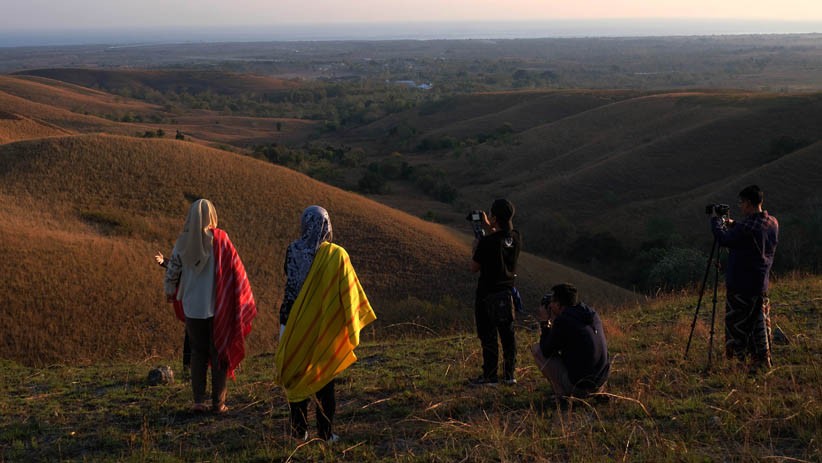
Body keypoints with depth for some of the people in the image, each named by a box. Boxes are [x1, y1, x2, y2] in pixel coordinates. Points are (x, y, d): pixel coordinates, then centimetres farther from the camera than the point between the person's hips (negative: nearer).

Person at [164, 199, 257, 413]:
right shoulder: (220, 239, -9)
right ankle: (218, 402, 8)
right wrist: (245, 300, 2)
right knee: (219, 352, 7)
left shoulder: (183, 242, -1)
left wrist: (171, 293, 27)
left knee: (198, 353, 14)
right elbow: (236, 269, -8)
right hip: (218, 307, -2)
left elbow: (172, 271, 7)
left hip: (192, 307, 2)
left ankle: (198, 400, 10)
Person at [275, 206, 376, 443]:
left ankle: (299, 430, 16)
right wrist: (351, 325, 1)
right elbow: (348, 293, -8)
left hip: (296, 325, 1)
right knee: (324, 378, 9)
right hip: (326, 326, -1)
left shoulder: (293, 251, -7)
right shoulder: (336, 254, -11)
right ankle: (325, 432, 11)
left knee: (296, 375, 12)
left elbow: (289, 286, 1)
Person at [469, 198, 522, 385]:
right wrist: (489, 228, 18)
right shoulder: (516, 238, -3)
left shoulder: (487, 242, -21)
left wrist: (476, 248, 3)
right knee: (508, 334, 12)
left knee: (488, 336, 3)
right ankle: (509, 374, 18)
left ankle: (490, 375, 7)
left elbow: (474, 268, -11)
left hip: (488, 294, -6)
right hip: (507, 293, 6)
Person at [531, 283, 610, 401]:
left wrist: (544, 322, 5)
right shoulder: (592, 314, 7)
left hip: (578, 385, -8)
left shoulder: (562, 321, -15)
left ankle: (562, 394, 2)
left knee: (536, 348, 5)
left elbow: (546, 352, -4)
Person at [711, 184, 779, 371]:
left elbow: (724, 240, -12)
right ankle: (763, 359, 17)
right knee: (759, 321, 14)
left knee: (736, 321, 2)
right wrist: (733, 225, 15)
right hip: (761, 284, 8)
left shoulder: (746, 226, -21)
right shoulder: (773, 223, 5)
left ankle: (739, 357, 3)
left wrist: (716, 221, 3)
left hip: (740, 285, -7)